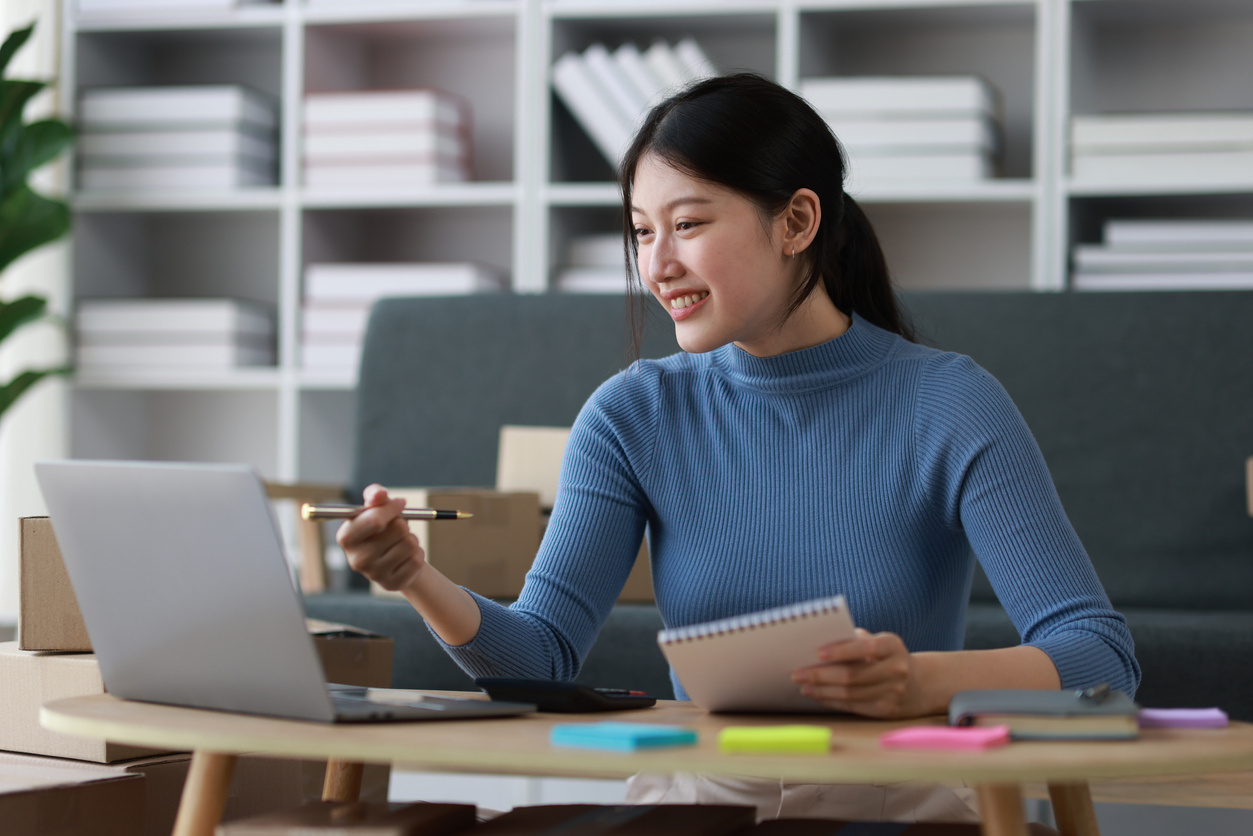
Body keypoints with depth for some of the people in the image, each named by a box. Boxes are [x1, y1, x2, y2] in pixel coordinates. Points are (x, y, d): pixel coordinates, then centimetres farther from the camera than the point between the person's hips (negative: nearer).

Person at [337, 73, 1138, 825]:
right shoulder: (635, 415, 6)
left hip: (898, 800, -2)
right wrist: (420, 581, -22)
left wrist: (926, 679, -32)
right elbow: (543, 650, -2)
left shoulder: (949, 404, -5)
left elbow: (1103, 654, -13)